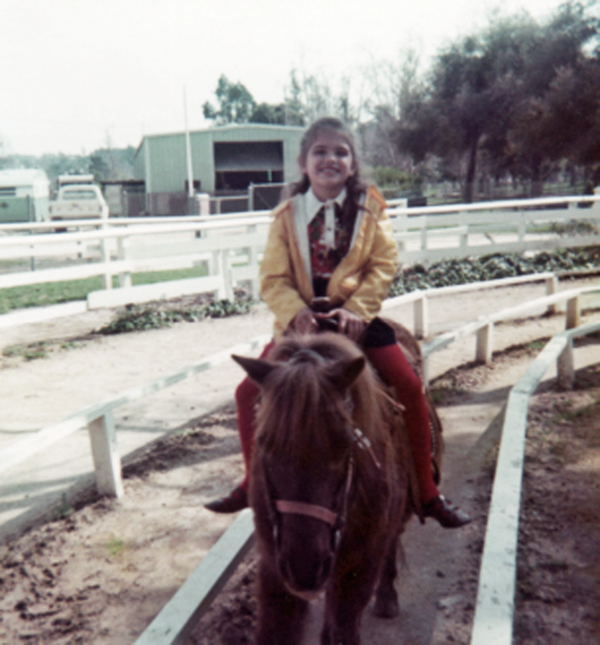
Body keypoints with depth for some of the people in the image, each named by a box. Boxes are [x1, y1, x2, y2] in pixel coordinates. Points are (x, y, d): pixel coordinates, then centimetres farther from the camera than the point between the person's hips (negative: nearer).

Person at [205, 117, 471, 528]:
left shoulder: (370, 207, 0)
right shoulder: (288, 215, 1)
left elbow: (385, 264, -6)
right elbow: (273, 278, -3)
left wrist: (356, 310, -20)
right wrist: (295, 311, -22)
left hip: (355, 315, -1)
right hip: (302, 318, 2)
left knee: (410, 386, -14)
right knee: (249, 391, -5)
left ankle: (427, 492, 3)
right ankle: (253, 484, 17)